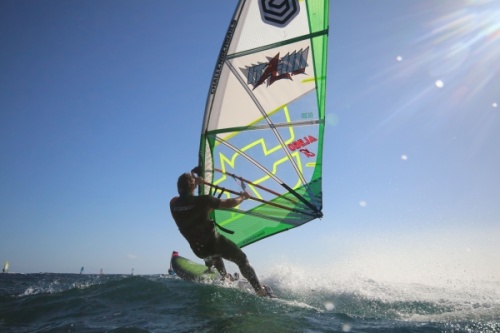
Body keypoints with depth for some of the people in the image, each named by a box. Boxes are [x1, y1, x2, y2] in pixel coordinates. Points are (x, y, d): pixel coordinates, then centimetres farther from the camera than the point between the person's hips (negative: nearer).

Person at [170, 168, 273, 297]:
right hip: (214, 242, -5)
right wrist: (242, 197, 10)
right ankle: (261, 291, 9)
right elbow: (229, 203, -8)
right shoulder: (202, 201, -19)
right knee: (242, 259, 13)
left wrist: (195, 183, 22)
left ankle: (226, 278, 46)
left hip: (199, 250, 5)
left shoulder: (173, 204, -7)